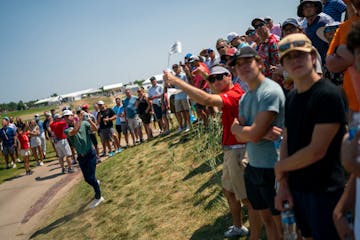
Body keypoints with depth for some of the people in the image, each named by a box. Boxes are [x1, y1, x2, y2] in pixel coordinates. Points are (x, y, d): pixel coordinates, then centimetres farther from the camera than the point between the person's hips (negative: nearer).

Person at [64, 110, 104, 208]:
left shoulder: (84, 123, -4)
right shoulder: (67, 130, -4)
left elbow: (95, 128, -20)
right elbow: (74, 132, -27)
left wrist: (88, 118, -32)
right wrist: (80, 119, -31)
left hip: (90, 154, -3)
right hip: (81, 157, 3)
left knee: (91, 177, -7)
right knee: (87, 178, 9)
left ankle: (98, 197, 10)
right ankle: (96, 183, 45)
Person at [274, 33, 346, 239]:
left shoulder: (329, 95, -17)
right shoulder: (291, 98, 9)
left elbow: (317, 151, -20)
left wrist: (280, 167, -6)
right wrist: (283, 185, 1)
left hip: (325, 191, -7)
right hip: (297, 189, 7)